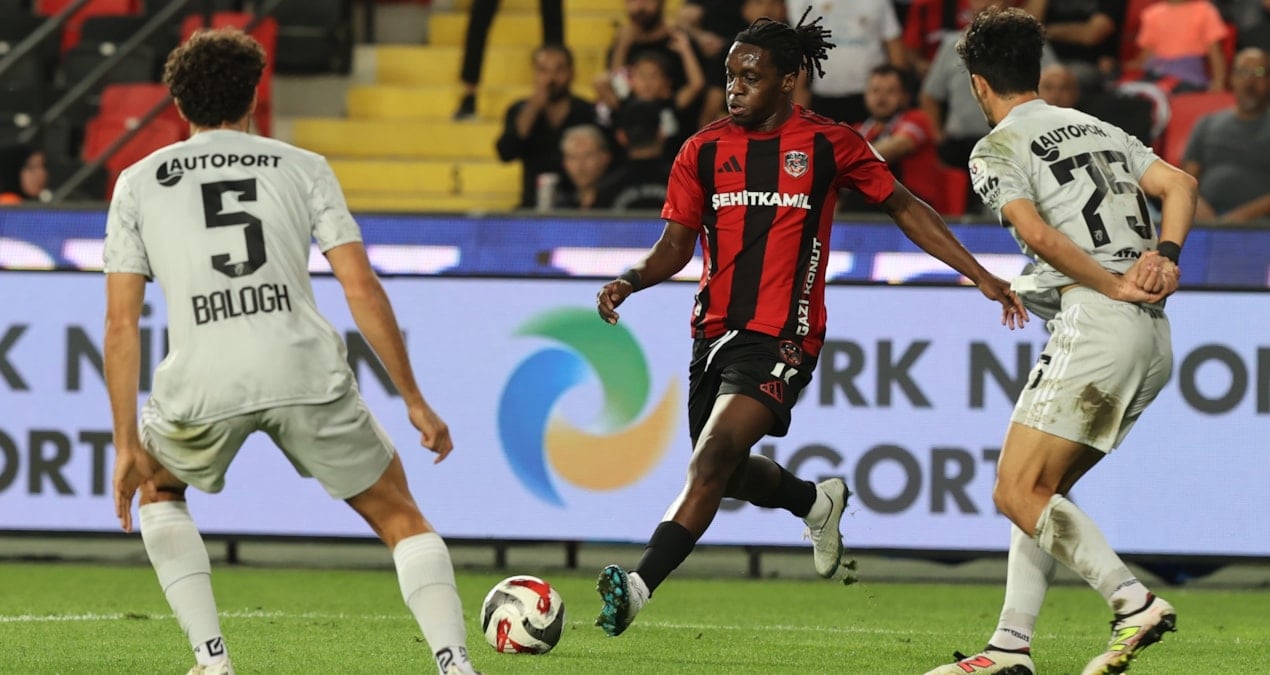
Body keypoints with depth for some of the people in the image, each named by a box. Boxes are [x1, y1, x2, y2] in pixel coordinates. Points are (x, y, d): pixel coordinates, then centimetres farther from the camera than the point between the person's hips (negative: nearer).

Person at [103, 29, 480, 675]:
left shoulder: (138, 183, 15)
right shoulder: (302, 167, 14)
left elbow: (120, 323, 10)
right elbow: (363, 291, 6)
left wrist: (127, 444, 13)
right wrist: (414, 400, 12)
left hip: (203, 385, 0)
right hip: (307, 372, 0)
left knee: (156, 487, 32)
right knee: (401, 519, 15)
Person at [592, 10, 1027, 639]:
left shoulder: (830, 144, -1)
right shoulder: (704, 151, 7)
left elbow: (903, 206, 9)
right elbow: (677, 244, 8)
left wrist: (980, 276, 7)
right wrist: (630, 280, -14)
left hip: (781, 340, -5)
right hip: (715, 330, 5)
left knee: (712, 461, -21)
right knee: (725, 472, 15)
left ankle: (638, 585, -28)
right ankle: (818, 502, 46)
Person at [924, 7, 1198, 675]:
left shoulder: (997, 148, 1)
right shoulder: (1100, 130, 24)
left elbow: (1036, 232, -15)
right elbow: (1180, 184, 10)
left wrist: (1115, 287, -12)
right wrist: (1163, 255, -3)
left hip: (1094, 322, -8)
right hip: (1154, 342, 8)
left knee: (1019, 493, -8)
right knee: (1039, 493, 13)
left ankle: (1134, 602, -21)